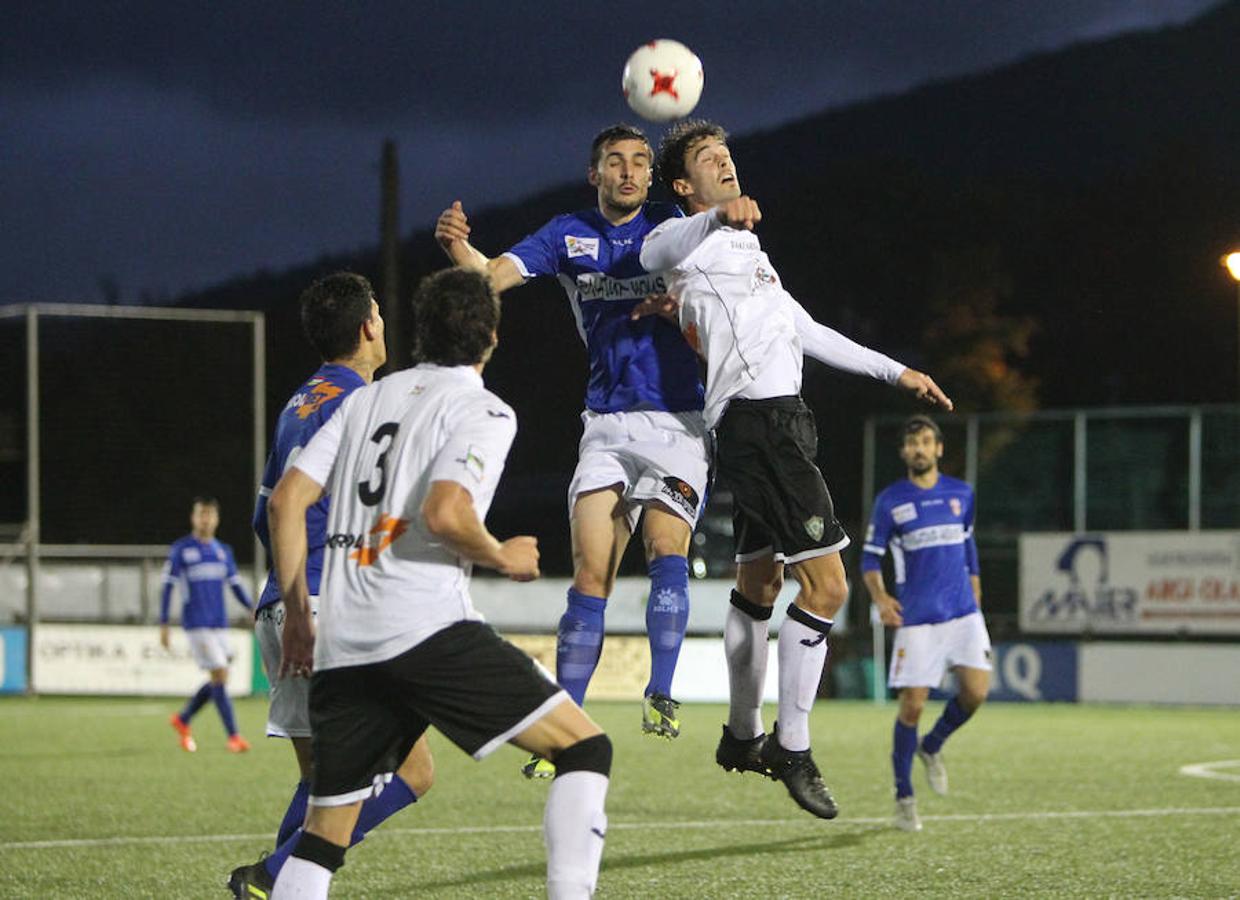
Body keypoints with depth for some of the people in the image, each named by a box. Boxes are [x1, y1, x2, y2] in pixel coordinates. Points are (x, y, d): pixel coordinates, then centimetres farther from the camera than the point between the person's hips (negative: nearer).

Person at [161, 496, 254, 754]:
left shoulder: (223, 551, 13)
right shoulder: (180, 550, -2)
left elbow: (235, 585, 16)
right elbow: (167, 587, -1)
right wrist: (163, 626, -6)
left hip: (220, 624, 6)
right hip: (196, 624, -6)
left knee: (217, 681, 4)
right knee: (219, 675, -12)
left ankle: (182, 720, 26)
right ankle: (233, 737, -10)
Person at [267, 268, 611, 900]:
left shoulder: (366, 399, 20)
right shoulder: (483, 410, 2)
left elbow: (286, 499, 15)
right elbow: (445, 514, -15)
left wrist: (296, 615, 21)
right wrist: (503, 558, 3)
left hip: (340, 650, 6)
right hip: (428, 629, -6)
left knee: (324, 835, 15)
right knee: (585, 747, -1)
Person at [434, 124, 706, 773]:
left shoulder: (672, 226, 4)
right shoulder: (569, 235, 7)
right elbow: (495, 274, -6)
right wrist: (458, 246, -28)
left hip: (677, 421, -1)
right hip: (606, 424, 1)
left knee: (666, 547, -22)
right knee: (590, 575, -6)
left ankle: (660, 696, -16)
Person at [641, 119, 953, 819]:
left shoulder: (748, 250, 28)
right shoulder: (694, 237, -2)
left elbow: (807, 333, 35)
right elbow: (657, 252, -28)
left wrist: (895, 371, 35)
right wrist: (718, 216, -49)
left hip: (769, 424, 10)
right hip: (760, 418, -10)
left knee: (759, 585, 18)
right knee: (826, 584, -14)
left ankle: (743, 737, 29)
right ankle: (793, 747, -11)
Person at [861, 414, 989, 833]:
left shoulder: (961, 494, 9)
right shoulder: (890, 500, 0)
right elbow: (871, 557, 3)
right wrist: (880, 597, -15)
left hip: (962, 611, 3)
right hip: (916, 618, -3)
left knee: (976, 691, -12)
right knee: (912, 705, -6)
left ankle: (932, 747, 19)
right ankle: (904, 798, 9)